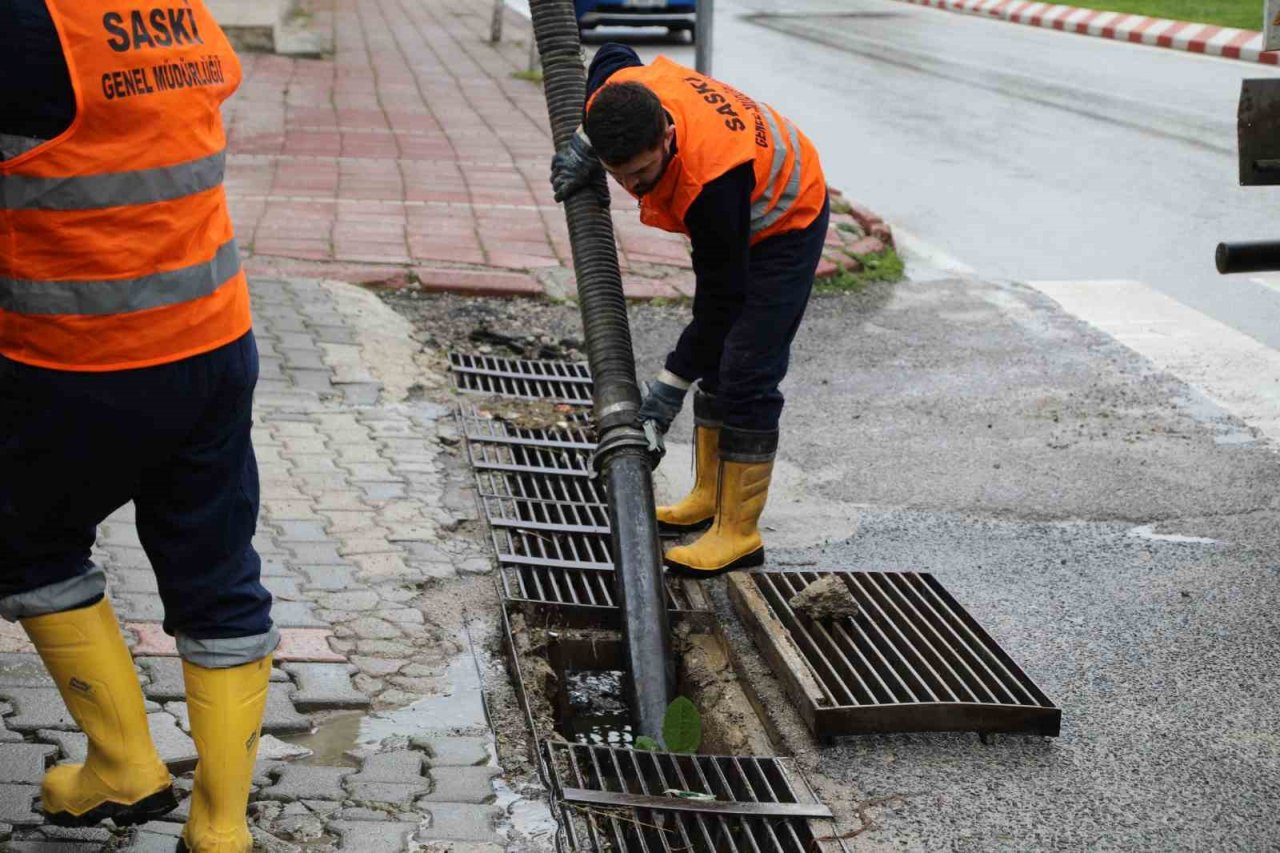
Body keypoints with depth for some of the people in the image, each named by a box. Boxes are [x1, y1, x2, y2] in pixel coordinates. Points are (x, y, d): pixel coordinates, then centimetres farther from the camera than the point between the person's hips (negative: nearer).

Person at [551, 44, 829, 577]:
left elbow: (722, 297, -35)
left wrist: (672, 385, -32)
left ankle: (738, 534, -8)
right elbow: (612, 58, 3)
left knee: (746, 375, -14)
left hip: (784, 223, -9)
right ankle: (709, 497, 27)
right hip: (728, 224, 9)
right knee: (715, 360, 15)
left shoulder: (712, 178, -44)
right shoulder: (624, 93, -26)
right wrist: (584, 143, -7)